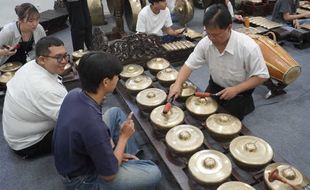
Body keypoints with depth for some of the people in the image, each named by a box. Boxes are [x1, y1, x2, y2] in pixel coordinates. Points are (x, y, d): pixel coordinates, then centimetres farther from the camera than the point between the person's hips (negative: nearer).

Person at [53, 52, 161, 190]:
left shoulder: (74, 94, -14)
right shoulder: (92, 125, -39)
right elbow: (109, 174, -25)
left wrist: (110, 147, 2)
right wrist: (124, 136, -13)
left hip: (75, 160, 8)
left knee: (115, 113, 12)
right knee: (153, 173, -8)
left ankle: (130, 158, 21)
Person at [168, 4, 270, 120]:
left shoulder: (248, 47, -31)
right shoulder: (205, 43, -19)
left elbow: (261, 76, -22)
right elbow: (189, 65, -13)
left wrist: (236, 89, -31)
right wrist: (177, 85, -30)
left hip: (240, 90, -4)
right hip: (216, 86, 4)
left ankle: (245, 104, 20)